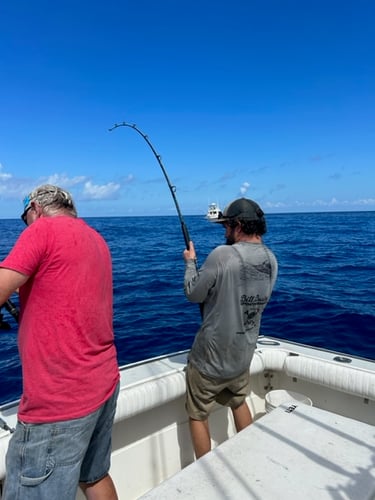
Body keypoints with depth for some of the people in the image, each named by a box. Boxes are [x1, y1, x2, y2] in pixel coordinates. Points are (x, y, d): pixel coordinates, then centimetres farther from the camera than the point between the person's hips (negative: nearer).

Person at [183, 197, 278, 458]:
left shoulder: (223, 255, -24)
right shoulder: (271, 260, -3)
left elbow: (193, 293, -13)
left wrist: (190, 262, 3)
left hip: (210, 358, -7)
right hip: (243, 354, 7)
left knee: (198, 415, 14)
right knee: (239, 402, 30)